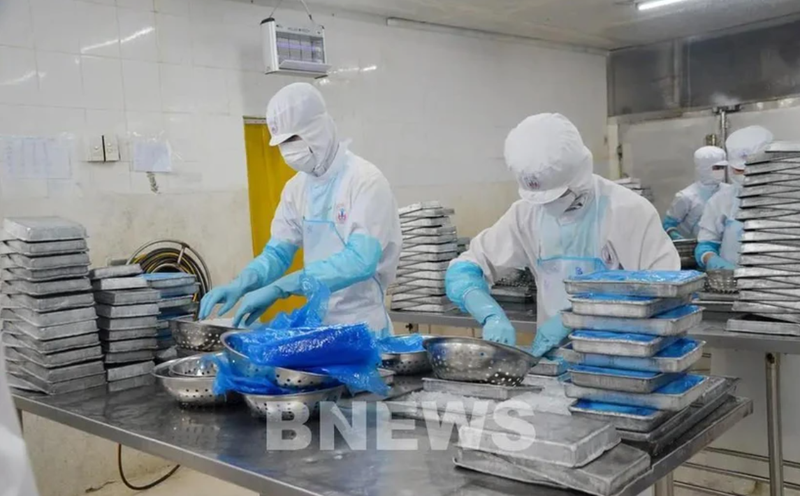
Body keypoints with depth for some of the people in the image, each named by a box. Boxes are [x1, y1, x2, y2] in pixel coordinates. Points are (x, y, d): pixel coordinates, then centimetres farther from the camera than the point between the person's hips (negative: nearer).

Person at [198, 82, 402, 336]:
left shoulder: (366, 180, -16)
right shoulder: (296, 187, 5)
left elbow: (360, 260, -27)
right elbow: (278, 252, 7)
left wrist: (279, 288, -31)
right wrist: (241, 284, -14)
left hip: (361, 326, -6)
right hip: (316, 324, 6)